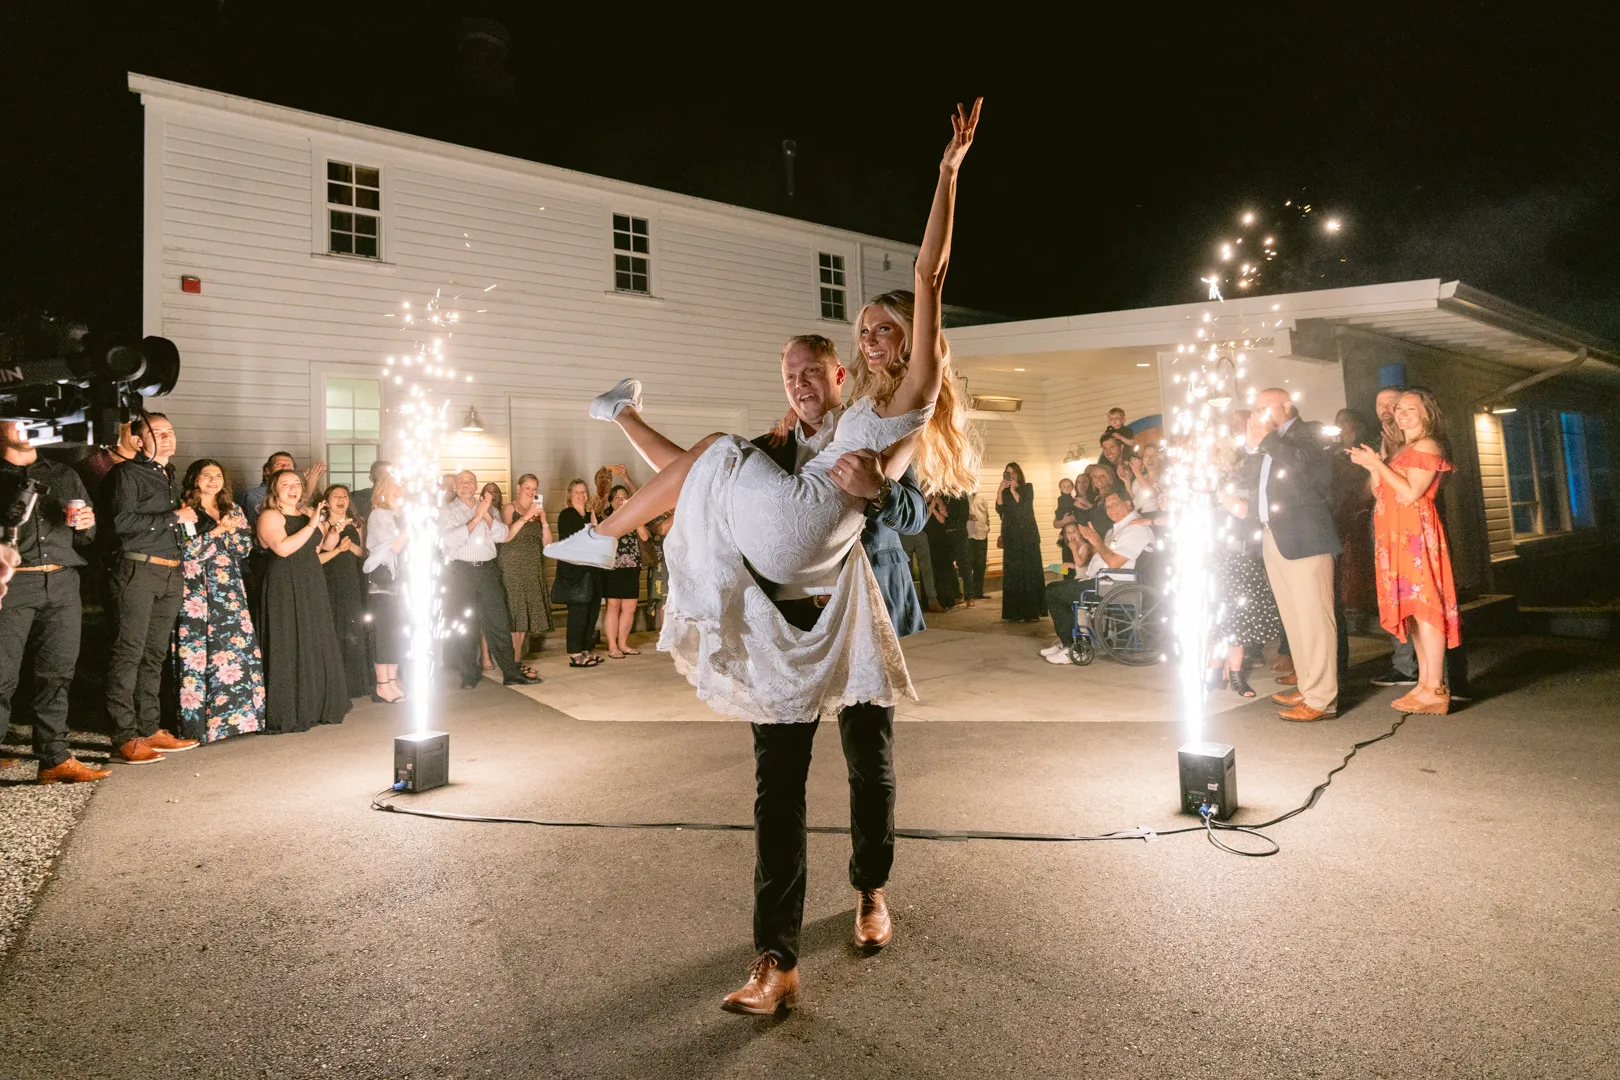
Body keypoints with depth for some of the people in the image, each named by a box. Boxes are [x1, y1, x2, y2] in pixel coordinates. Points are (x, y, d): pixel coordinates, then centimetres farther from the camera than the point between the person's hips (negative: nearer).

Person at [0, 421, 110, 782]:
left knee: (57, 673, 4)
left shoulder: (64, 475, 19)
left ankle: (54, 759, 10)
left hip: (62, 583, 3)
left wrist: (87, 524, -2)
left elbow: (87, 539, 20)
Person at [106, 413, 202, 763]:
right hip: (139, 570, -7)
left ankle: (149, 729, 17)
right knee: (129, 653, -7)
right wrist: (173, 517, -9)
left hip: (171, 574, 7)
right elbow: (123, 521, -13)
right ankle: (124, 739, -5)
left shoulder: (169, 475, 21)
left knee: (155, 654, 10)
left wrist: (185, 519, 12)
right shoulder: (128, 472, -2)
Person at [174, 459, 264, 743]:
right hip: (197, 592, -4)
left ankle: (234, 716, 7)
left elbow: (245, 547, 11)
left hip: (229, 591, 4)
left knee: (238, 651, -1)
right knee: (198, 655, -5)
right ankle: (198, 722, 2)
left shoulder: (233, 510, 16)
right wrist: (217, 531, -13)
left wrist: (231, 532, -6)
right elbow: (184, 551, -9)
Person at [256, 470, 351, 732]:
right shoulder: (270, 516, -7)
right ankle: (285, 714, 0)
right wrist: (311, 525, -21)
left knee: (315, 646, 10)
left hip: (312, 586, 8)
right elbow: (283, 548, -22)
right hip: (285, 587, -8)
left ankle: (313, 708, 19)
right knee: (288, 649, -6)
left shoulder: (307, 514, 16)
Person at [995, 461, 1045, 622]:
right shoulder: (1005, 491, 11)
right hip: (1011, 536, 3)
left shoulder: (1027, 488, 4)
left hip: (1027, 535, -2)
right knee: (1012, 573, -2)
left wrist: (1013, 490, -10)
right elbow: (1000, 509, -1)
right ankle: (1015, 613, 0)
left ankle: (1031, 611, -5)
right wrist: (1000, 491, -11)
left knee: (1029, 572, -6)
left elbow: (1024, 506, -9)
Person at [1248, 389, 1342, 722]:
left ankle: (1322, 698, -5)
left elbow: (1303, 464, -20)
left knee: (1313, 618, -7)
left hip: (1303, 538, -8)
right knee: (1294, 619, 11)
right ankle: (1307, 687, 19)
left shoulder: (1309, 433, -1)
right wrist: (1251, 444, 5)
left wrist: (1266, 438, -11)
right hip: (1273, 539, 8)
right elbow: (1255, 484, 13)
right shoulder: (1266, 444, 21)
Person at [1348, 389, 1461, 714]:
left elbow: (1411, 493, -16)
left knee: (1423, 607, -10)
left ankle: (1435, 690, -8)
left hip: (1416, 534, -9)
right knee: (1413, 609, 8)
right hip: (1397, 535, 9)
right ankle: (1424, 683, 12)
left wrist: (1377, 464, -13)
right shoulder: (1402, 449, 22)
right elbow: (1382, 493, 18)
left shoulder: (1427, 446, -5)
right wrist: (1372, 466, 5)